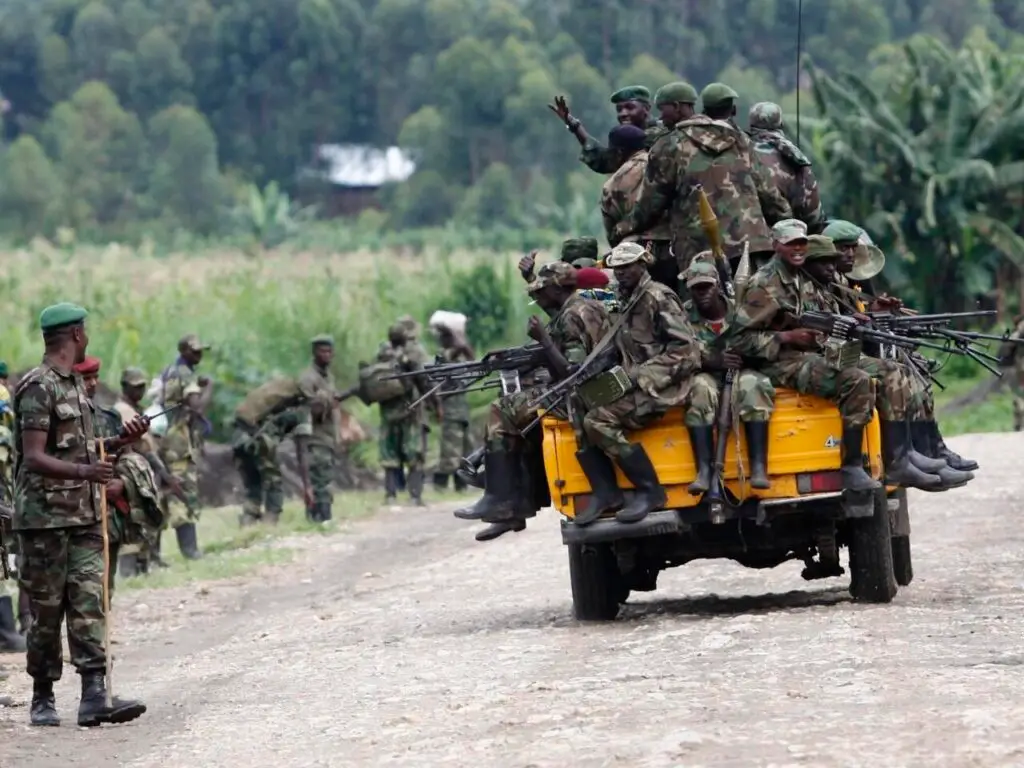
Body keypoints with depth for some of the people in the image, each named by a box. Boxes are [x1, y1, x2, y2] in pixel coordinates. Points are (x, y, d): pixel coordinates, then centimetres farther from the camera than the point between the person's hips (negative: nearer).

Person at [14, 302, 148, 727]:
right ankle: (42, 700, 11)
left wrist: (120, 441, 12)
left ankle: (94, 697, -9)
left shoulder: (75, 384, 16)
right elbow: (35, 458, -19)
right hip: (46, 518, -8)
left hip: (84, 516, 8)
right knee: (47, 611, 0)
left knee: (89, 604, -3)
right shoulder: (38, 387, -12)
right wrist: (84, 472, -33)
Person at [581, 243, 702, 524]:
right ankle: (605, 491, -9)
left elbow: (685, 348, -16)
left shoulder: (658, 298, -10)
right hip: (637, 384, 9)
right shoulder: (627, 302, 18)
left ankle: (649, 490, -18)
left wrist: (639, 376, -19)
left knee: (599, 420, -25)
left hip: (664, 385, -9)